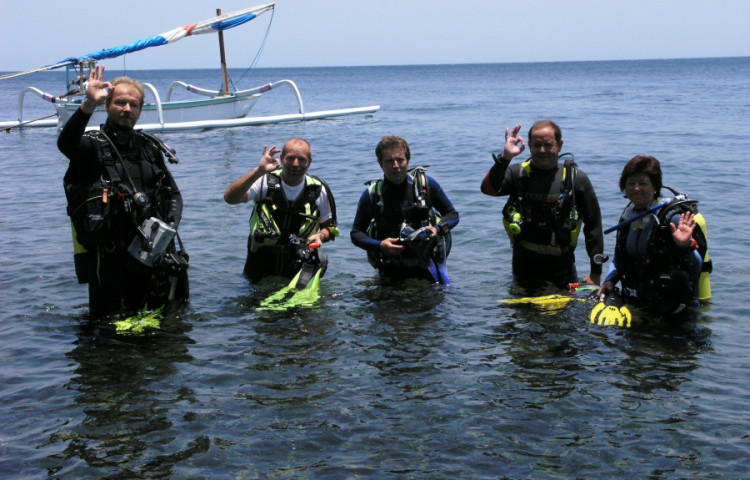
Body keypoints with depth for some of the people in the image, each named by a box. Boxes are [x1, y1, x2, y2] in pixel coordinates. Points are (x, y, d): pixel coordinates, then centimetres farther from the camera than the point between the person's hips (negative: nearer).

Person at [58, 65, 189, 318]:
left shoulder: (149, 147, 14)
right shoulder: (93, 145, -2)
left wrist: (168, 227, -3)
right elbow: (65, 143, -25)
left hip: (152, 251, 5)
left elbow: (173, 193, 16)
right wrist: (88, 105, -40)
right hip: (110, 259, -4)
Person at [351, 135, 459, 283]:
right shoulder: (372, 194, -6)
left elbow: (453, 215, 6)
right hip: (391, 271, 0)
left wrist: (437, 230, -15)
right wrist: (380, 245, -17)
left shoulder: (426, 184, -4)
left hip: (426, 265, 0)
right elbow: (356, 233, 1)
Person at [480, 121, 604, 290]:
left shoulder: (576, 178, -2)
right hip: (524, 265, 1)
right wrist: (505, 157, -31)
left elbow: (594, 226, 1)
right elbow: (488, 188, -19)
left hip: (562, 267, 0)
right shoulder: (518, 173, -1)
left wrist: (596, 272, -1)